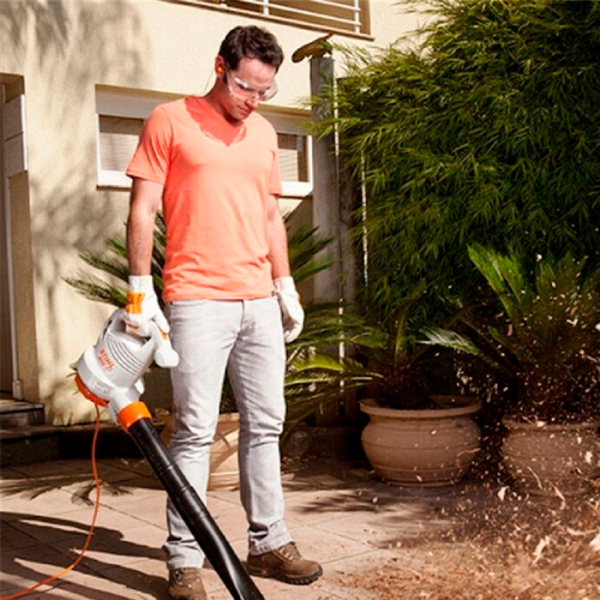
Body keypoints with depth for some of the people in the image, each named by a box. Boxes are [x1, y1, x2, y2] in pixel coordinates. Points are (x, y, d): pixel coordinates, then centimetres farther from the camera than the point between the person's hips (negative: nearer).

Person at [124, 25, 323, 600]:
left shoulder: (264, 133, 17)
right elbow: (141, 211, -3)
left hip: (260, 302, 6)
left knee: (265, 425, 10)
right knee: (195, 430, -5)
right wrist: (140, 289, -11)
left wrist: (285, 287, 17)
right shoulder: (170, 121, 1)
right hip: (197, 302, -6)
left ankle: (268, 543, 22)